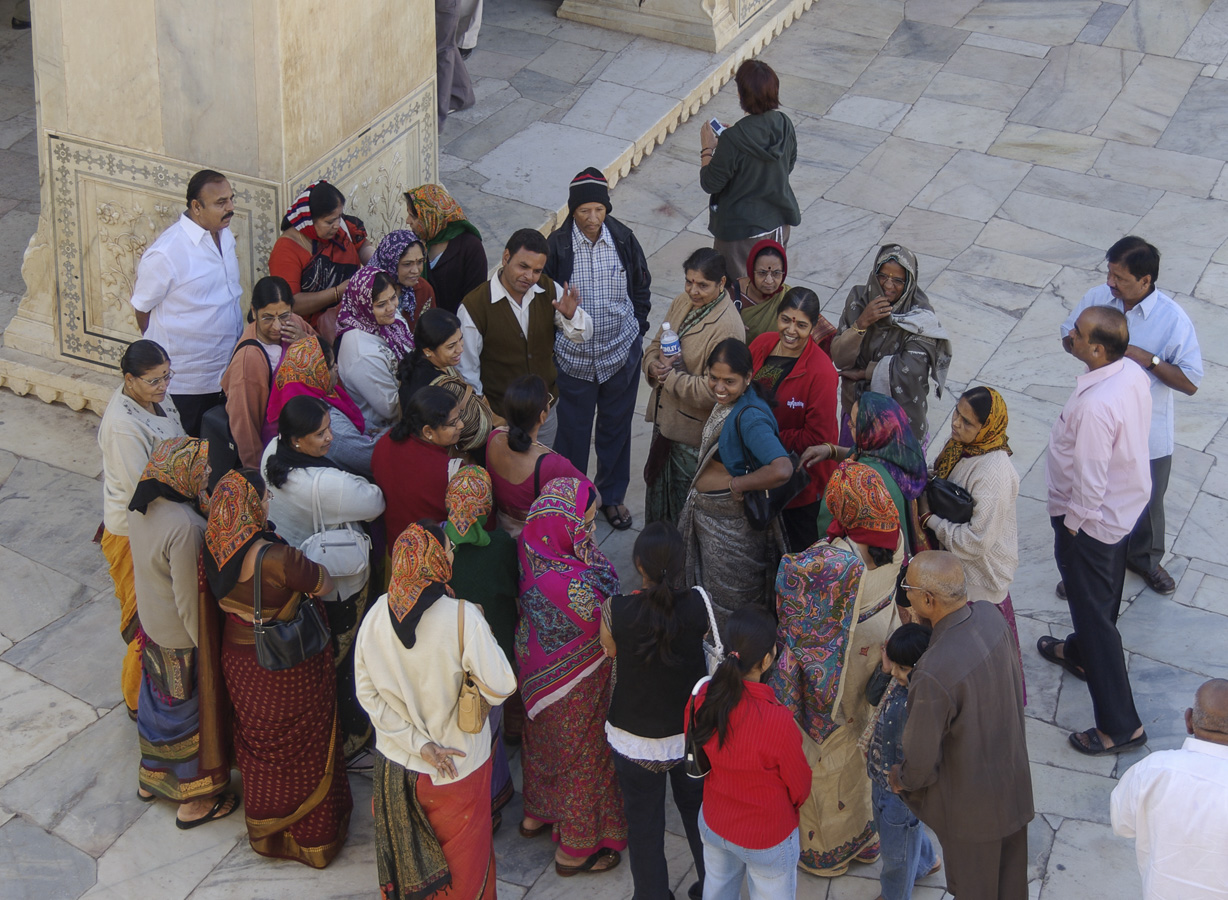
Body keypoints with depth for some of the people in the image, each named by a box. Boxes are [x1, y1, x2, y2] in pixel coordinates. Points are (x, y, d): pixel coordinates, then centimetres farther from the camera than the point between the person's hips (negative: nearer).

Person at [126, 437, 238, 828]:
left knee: (159, 701, 27)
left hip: (151, 622, 8)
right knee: (192, 711, 13)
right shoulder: (185, 527, -35)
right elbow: (189, 601, -26)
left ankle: (152, 778, 48)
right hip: (182, 636, -8)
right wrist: (206, 648, -14)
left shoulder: (141, 505, -10)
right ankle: (194, 800, 30)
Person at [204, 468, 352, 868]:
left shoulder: (216, 547, -14)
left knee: (258, 742, 27)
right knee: (299, 750, 15)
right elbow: (325, 584, -22)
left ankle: (263, 830, 47)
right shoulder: (273, 557, -35)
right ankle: (310, 835, 33)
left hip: (238, 655, 7)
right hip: (284, 666, -6)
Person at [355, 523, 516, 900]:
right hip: (457, 767, -4)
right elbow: (500, 688, -22)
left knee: (408, 848, 26)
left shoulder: (377, 614, -12)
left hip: (395, 761, 4)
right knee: (463, 855, 19)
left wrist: (418, 743, -7)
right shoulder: (462, 617, -27)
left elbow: (368, 694, -8)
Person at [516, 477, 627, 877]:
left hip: (536, 664, 7)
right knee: (582, 755, 17)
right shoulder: (571, 584, -42)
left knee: (542, 738, 31)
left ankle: (536, 814, 57)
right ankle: (575, 849, 38)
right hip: (573, 688, -7)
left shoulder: (532, 545, -19)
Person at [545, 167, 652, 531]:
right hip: (574, 358, -2)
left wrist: (637, 331, 7)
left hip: (622, 353, 2)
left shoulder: (623, 239, -8)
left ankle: (612, 495, 36)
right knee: (573, 430, 10)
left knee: (616, 426, 17)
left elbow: (642, 288, 7)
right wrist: (553, 340, -3)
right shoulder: (557, 245, -15)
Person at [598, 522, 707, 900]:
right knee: (698, 809, 25)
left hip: (634, 737, -2)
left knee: (644, 822, 18)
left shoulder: (615, 610, -23)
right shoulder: (698, 603, -20)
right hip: (691, 732, 2)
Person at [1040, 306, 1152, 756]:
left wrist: (1070, 527, -13)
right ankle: (1082, 652, 58)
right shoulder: (1134, 373, -9)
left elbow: (1089, 482, -31)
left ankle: (1121, 724, 10)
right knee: (1103, 591, 31)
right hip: (1128, 501, 9)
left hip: (1092, 518, -9)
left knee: (1093, 610, 3)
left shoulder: (1095, 406, -37)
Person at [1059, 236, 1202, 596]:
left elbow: (1190, 383, -19)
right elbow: (1069, 337, 4)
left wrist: (1147, 359, -30)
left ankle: (1145, 558, 50)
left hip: (1147, 434, -2)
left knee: (1146, 500, 22)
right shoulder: (1097, 298, -12)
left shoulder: (1173, 319, -22)